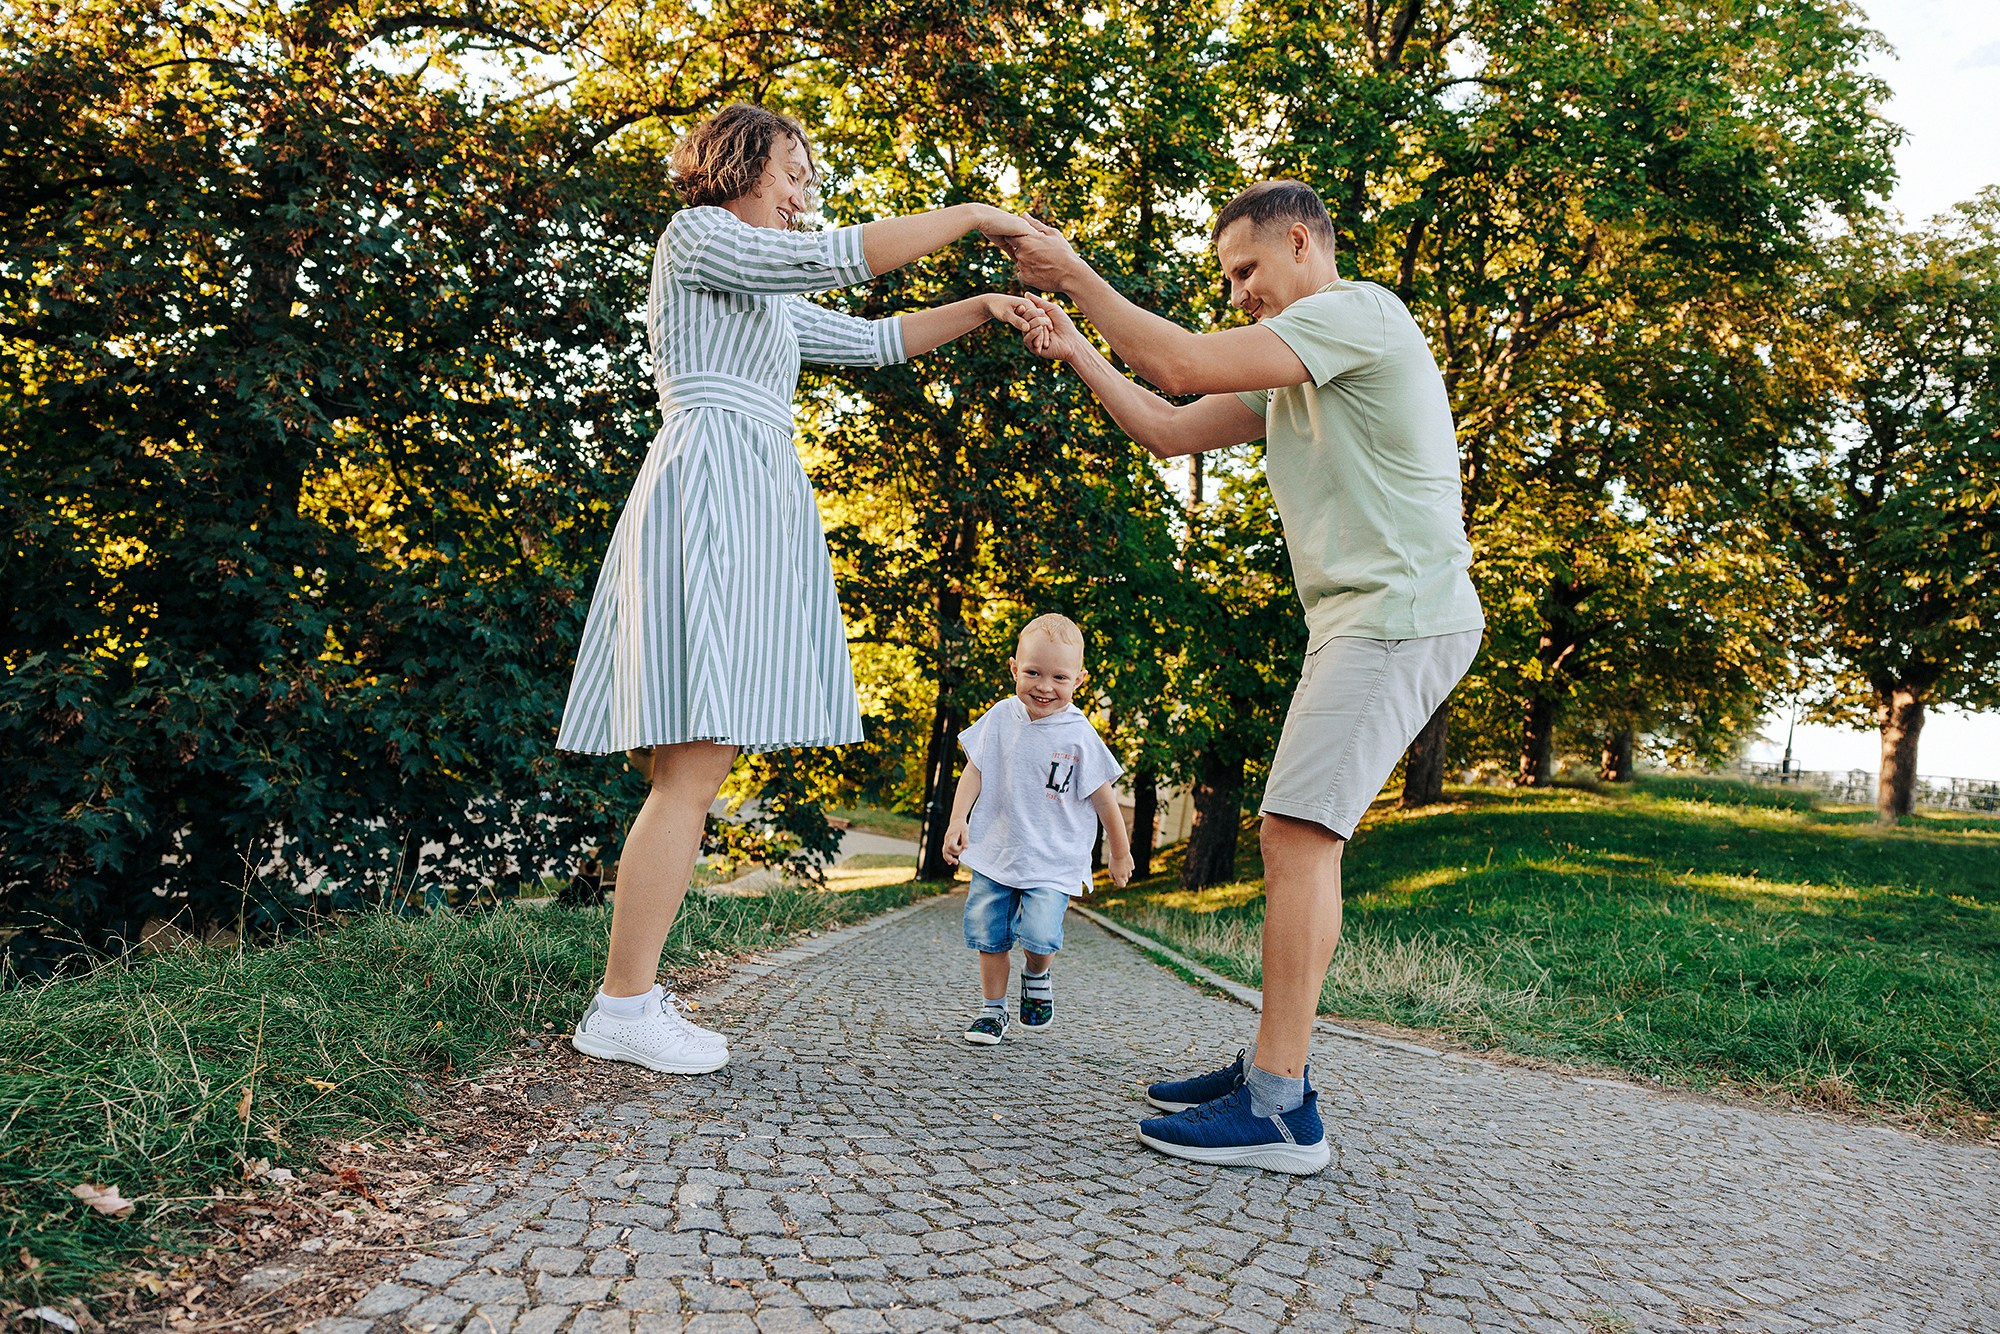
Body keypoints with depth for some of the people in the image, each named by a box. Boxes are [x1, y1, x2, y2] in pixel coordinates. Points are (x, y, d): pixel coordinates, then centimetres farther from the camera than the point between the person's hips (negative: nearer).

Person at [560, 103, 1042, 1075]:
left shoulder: (763, 297, 30)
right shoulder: (696, 237, 3)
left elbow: (867, 341, 30)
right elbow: (835, 258, -9)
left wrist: (978, 310, 20)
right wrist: (970, 216, -2)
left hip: (754, 510, 10)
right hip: (708, 492, -10)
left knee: (695, 769, 4)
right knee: (695, 769, -14)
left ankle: (630, 994, 8)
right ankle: (623, 1008, -10)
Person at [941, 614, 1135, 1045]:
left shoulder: (1079, 736, -10)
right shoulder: (1001, 718, -2)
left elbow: (1103, 798, -1)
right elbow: (975, 771, 5)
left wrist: (1120, 853, 7)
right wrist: (958, 820, -6)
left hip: (1053, 860, -3)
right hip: (995, 852, 3)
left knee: (1039, 934, -17)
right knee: (988, 932, 6)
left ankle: (1037, 976, 17)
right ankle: (992, 1009, 26)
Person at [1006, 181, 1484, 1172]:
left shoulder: (1357, 310, -6)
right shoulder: (1291, 371, 26)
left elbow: (1186, 363, -15)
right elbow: (1172, 430, 21)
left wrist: (1076, 275, -5)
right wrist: (1075, 351, 12)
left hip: (1401, 613, -10)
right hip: (1365, 620, 10)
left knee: (1298, 831, -16)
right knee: (1299, 837, 8)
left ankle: (1280, 1109, -15)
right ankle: (1271, 1064, 14)